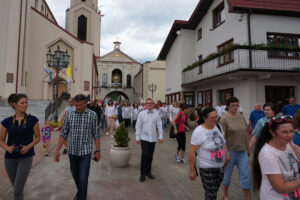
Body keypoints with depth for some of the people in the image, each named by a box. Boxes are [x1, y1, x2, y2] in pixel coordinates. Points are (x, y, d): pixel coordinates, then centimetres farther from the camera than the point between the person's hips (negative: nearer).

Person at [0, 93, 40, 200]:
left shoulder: (32, 119, -7)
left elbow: (38, 137, 0)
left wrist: (28, 147, -15)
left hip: (26, 158, -3)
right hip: (10, 158, 3)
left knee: (17, 190, -7)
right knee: (16, 187, 21)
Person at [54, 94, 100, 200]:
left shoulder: (92, 115, -7)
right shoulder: (69, 115, -1)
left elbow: (96, 134, -3)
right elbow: (63, 133, 4)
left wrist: (97, 151, -4)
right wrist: (57, 150, 1)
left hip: (85, 152, -3)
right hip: (72, 151, 4)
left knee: (83, 179, -3)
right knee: (75, 176, 21)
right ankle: (80, 191, 48)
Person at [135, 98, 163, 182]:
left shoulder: (156, 114, 4)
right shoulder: (141, 114, -1)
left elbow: (159, 126, 4)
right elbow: (138, 126, -1)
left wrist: (160, 136, -2)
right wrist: (137, 137, -3)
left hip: (153, 138, 3)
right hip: (144, 138, -2)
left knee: (150, 156, 10)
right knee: (145, 155, -9)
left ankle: (148, 171, 27)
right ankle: (143, 173, 7)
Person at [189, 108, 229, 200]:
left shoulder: (218, 126, -1)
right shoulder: (198, 132, -21)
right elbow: (192, 152, -18)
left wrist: (226, 154, 8)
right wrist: (191, 170, -15)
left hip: (221, 166, 7)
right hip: (207, 168, -6)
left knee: (214, 191, 22)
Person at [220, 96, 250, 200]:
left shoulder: (241, 117, 5)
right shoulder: (224, 119, -12)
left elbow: (245, 134, 13)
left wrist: (248, 148, 15)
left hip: (242, 151, 4)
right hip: (230, 151, -4)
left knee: (245, 175, 5)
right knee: (227, 174, 13)